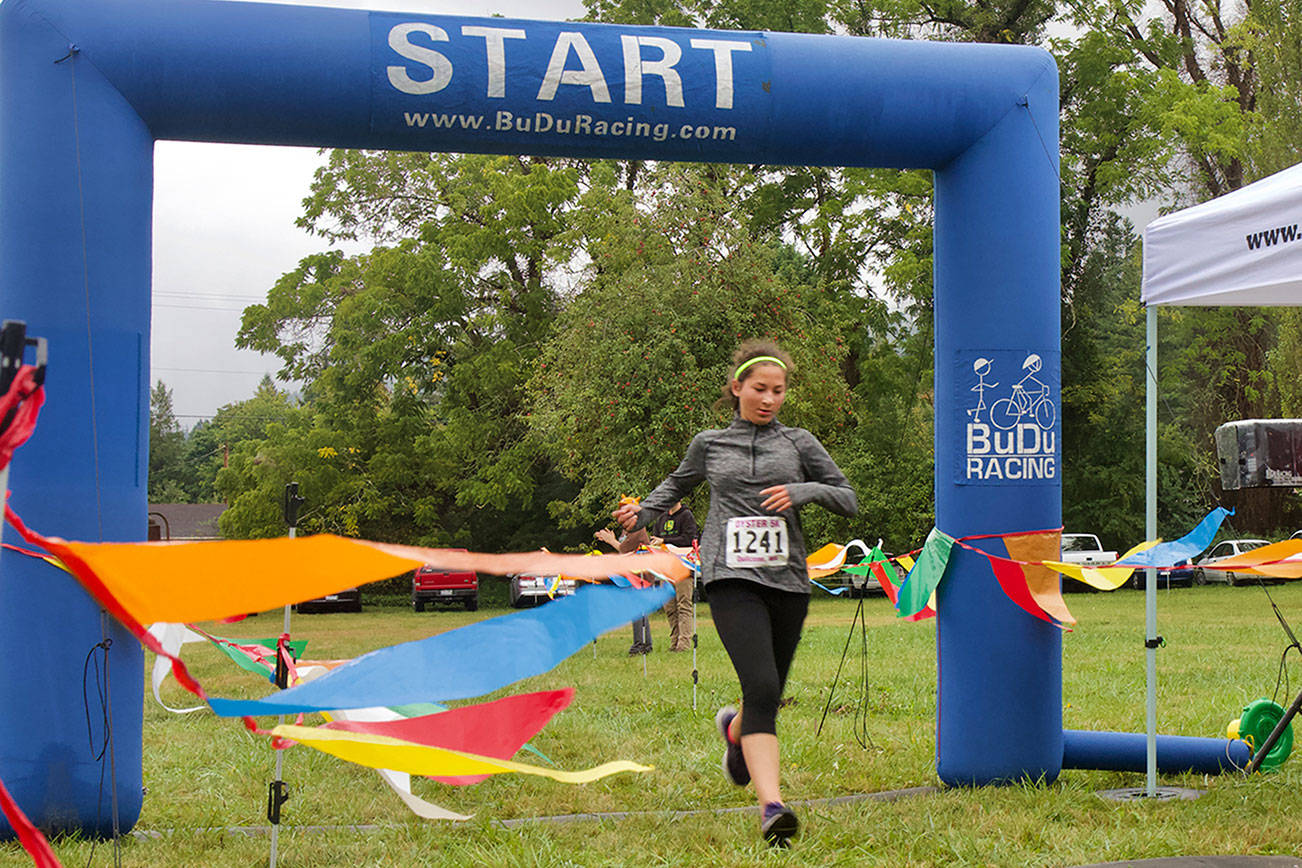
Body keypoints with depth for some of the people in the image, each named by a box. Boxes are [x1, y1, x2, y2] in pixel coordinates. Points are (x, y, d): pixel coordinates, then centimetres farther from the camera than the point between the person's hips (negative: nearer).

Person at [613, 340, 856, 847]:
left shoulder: (800, 444, 13)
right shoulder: (709, 444, 13)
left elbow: (849, 501, 13)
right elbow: (678, 484, 32)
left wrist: (805, 491, -5)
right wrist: (643, 512, 15)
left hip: (787, 578, 2)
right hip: (732, 577, -2)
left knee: (770, 695, 9)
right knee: (761, 686, -20)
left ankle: (735, 729, 47)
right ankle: (771, 807, -26)